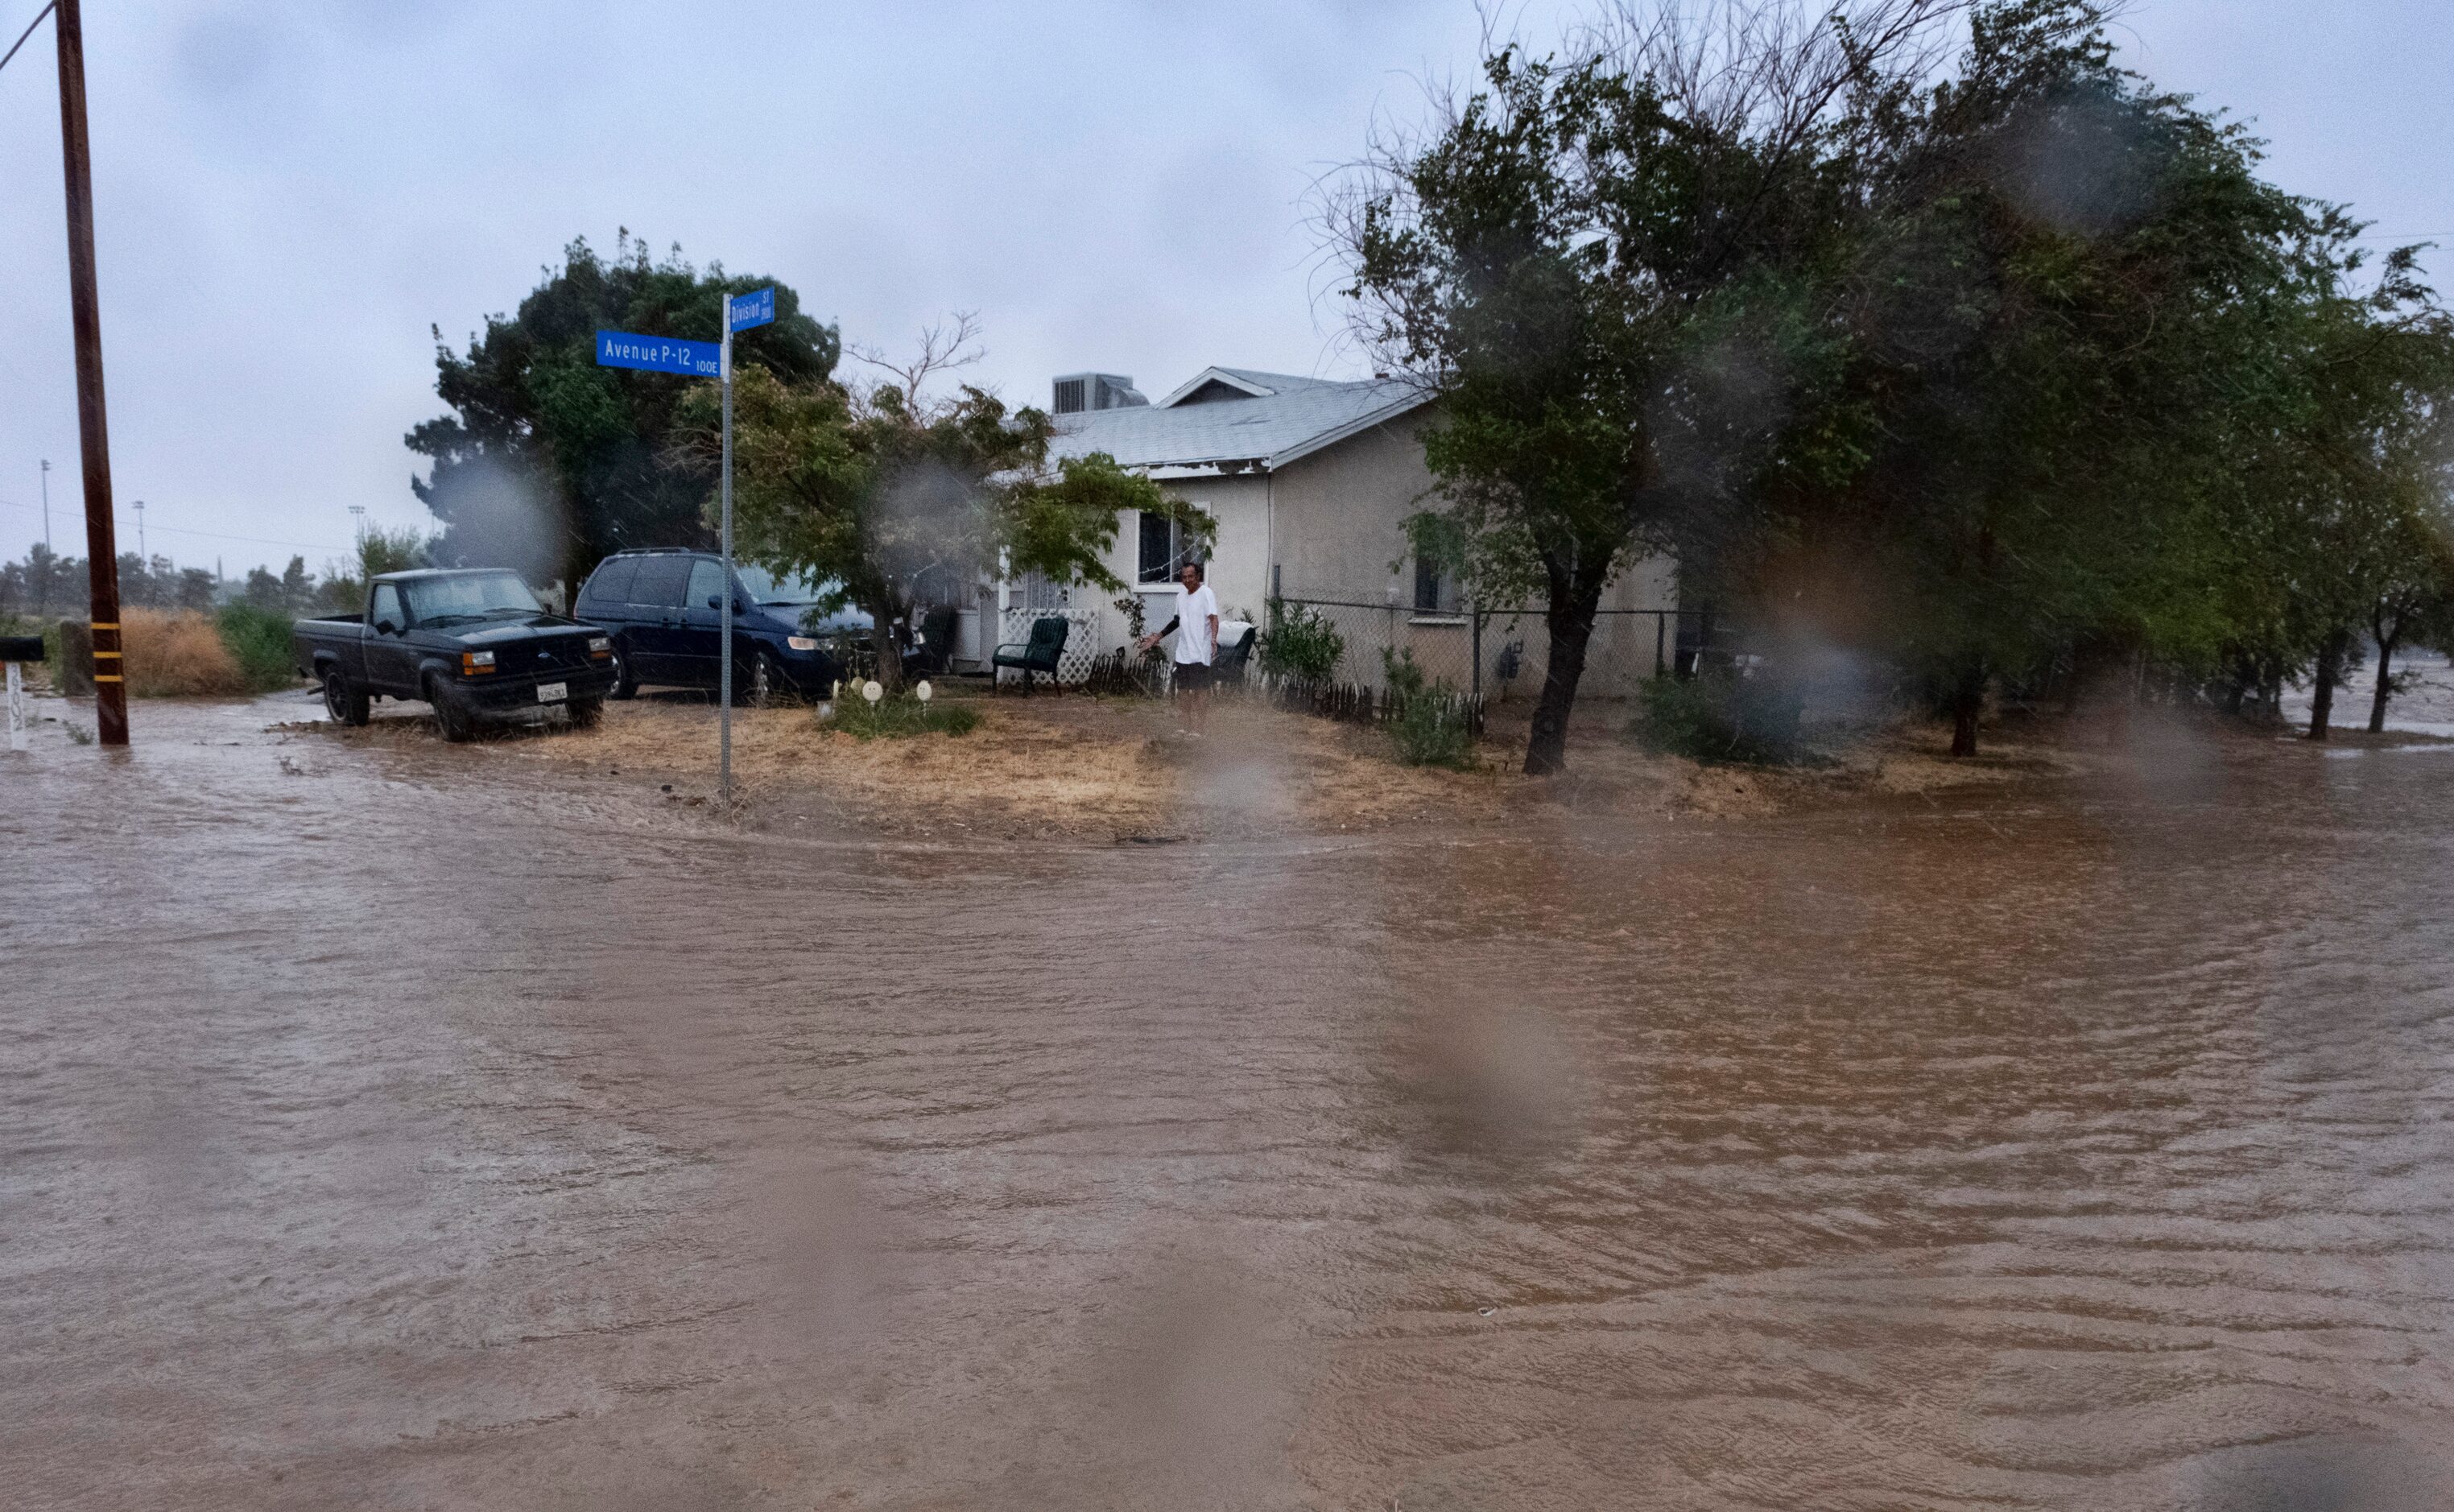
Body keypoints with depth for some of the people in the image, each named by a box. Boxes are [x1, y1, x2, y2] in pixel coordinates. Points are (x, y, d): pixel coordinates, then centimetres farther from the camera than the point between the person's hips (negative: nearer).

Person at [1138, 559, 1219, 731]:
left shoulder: (1206, 593, -8)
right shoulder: (1181, 593, 14)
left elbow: (1213, 618, -21)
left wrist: (1213, 638, -38)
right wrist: (1158, 636, 26)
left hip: (1200, 653, -7)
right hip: (1182, 652, 7)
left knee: (1199, 690, -8)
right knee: (1182, 691, 8)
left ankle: (1197, 729, -7)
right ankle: (1187, 727, 15)